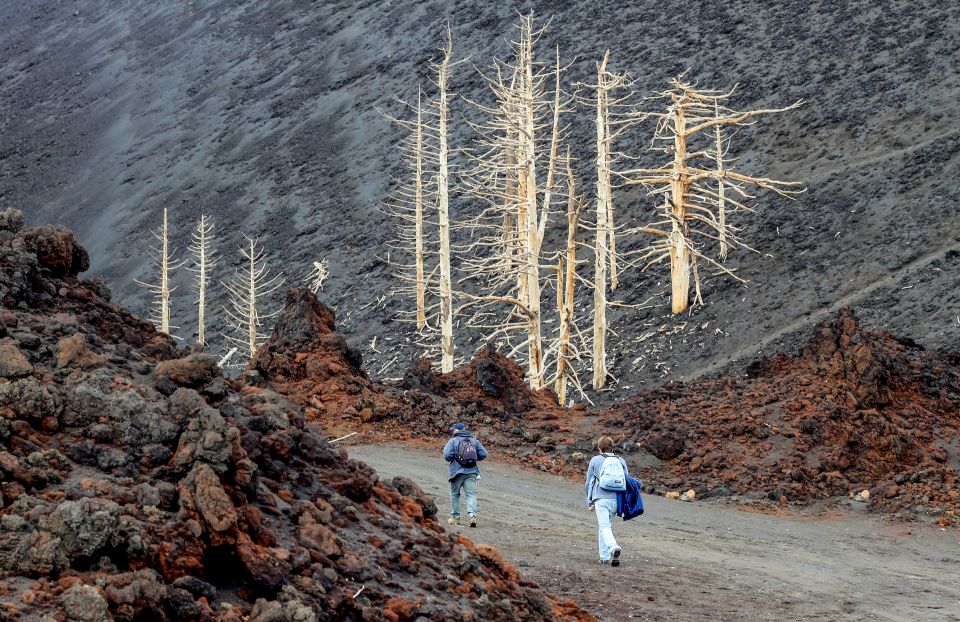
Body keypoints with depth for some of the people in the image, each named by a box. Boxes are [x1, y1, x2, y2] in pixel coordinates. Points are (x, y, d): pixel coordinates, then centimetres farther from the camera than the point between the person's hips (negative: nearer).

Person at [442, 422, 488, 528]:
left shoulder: (453, 441, -1)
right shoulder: (474, 441, 10)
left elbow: (447, 455, -12)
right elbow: (483, 454, 5)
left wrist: (451, 459, 10)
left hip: (458, 471, -2)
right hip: (472, 472, 2)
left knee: (455, 494, 12)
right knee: (471, 494, -2)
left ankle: (455, 517, 15)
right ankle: (472, 515, -21)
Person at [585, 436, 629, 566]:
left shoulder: (595, 460, 5)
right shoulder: (621, 461, 12)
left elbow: (589, 482, 8)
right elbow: (626, 482, 13)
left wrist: (589, 502, 16)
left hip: (601, 498, -4)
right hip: (616, 499, 4)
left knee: (604, 527, -8)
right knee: (606, 525, 18)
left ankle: (613, 547, -35)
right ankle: (604, 556, 17)